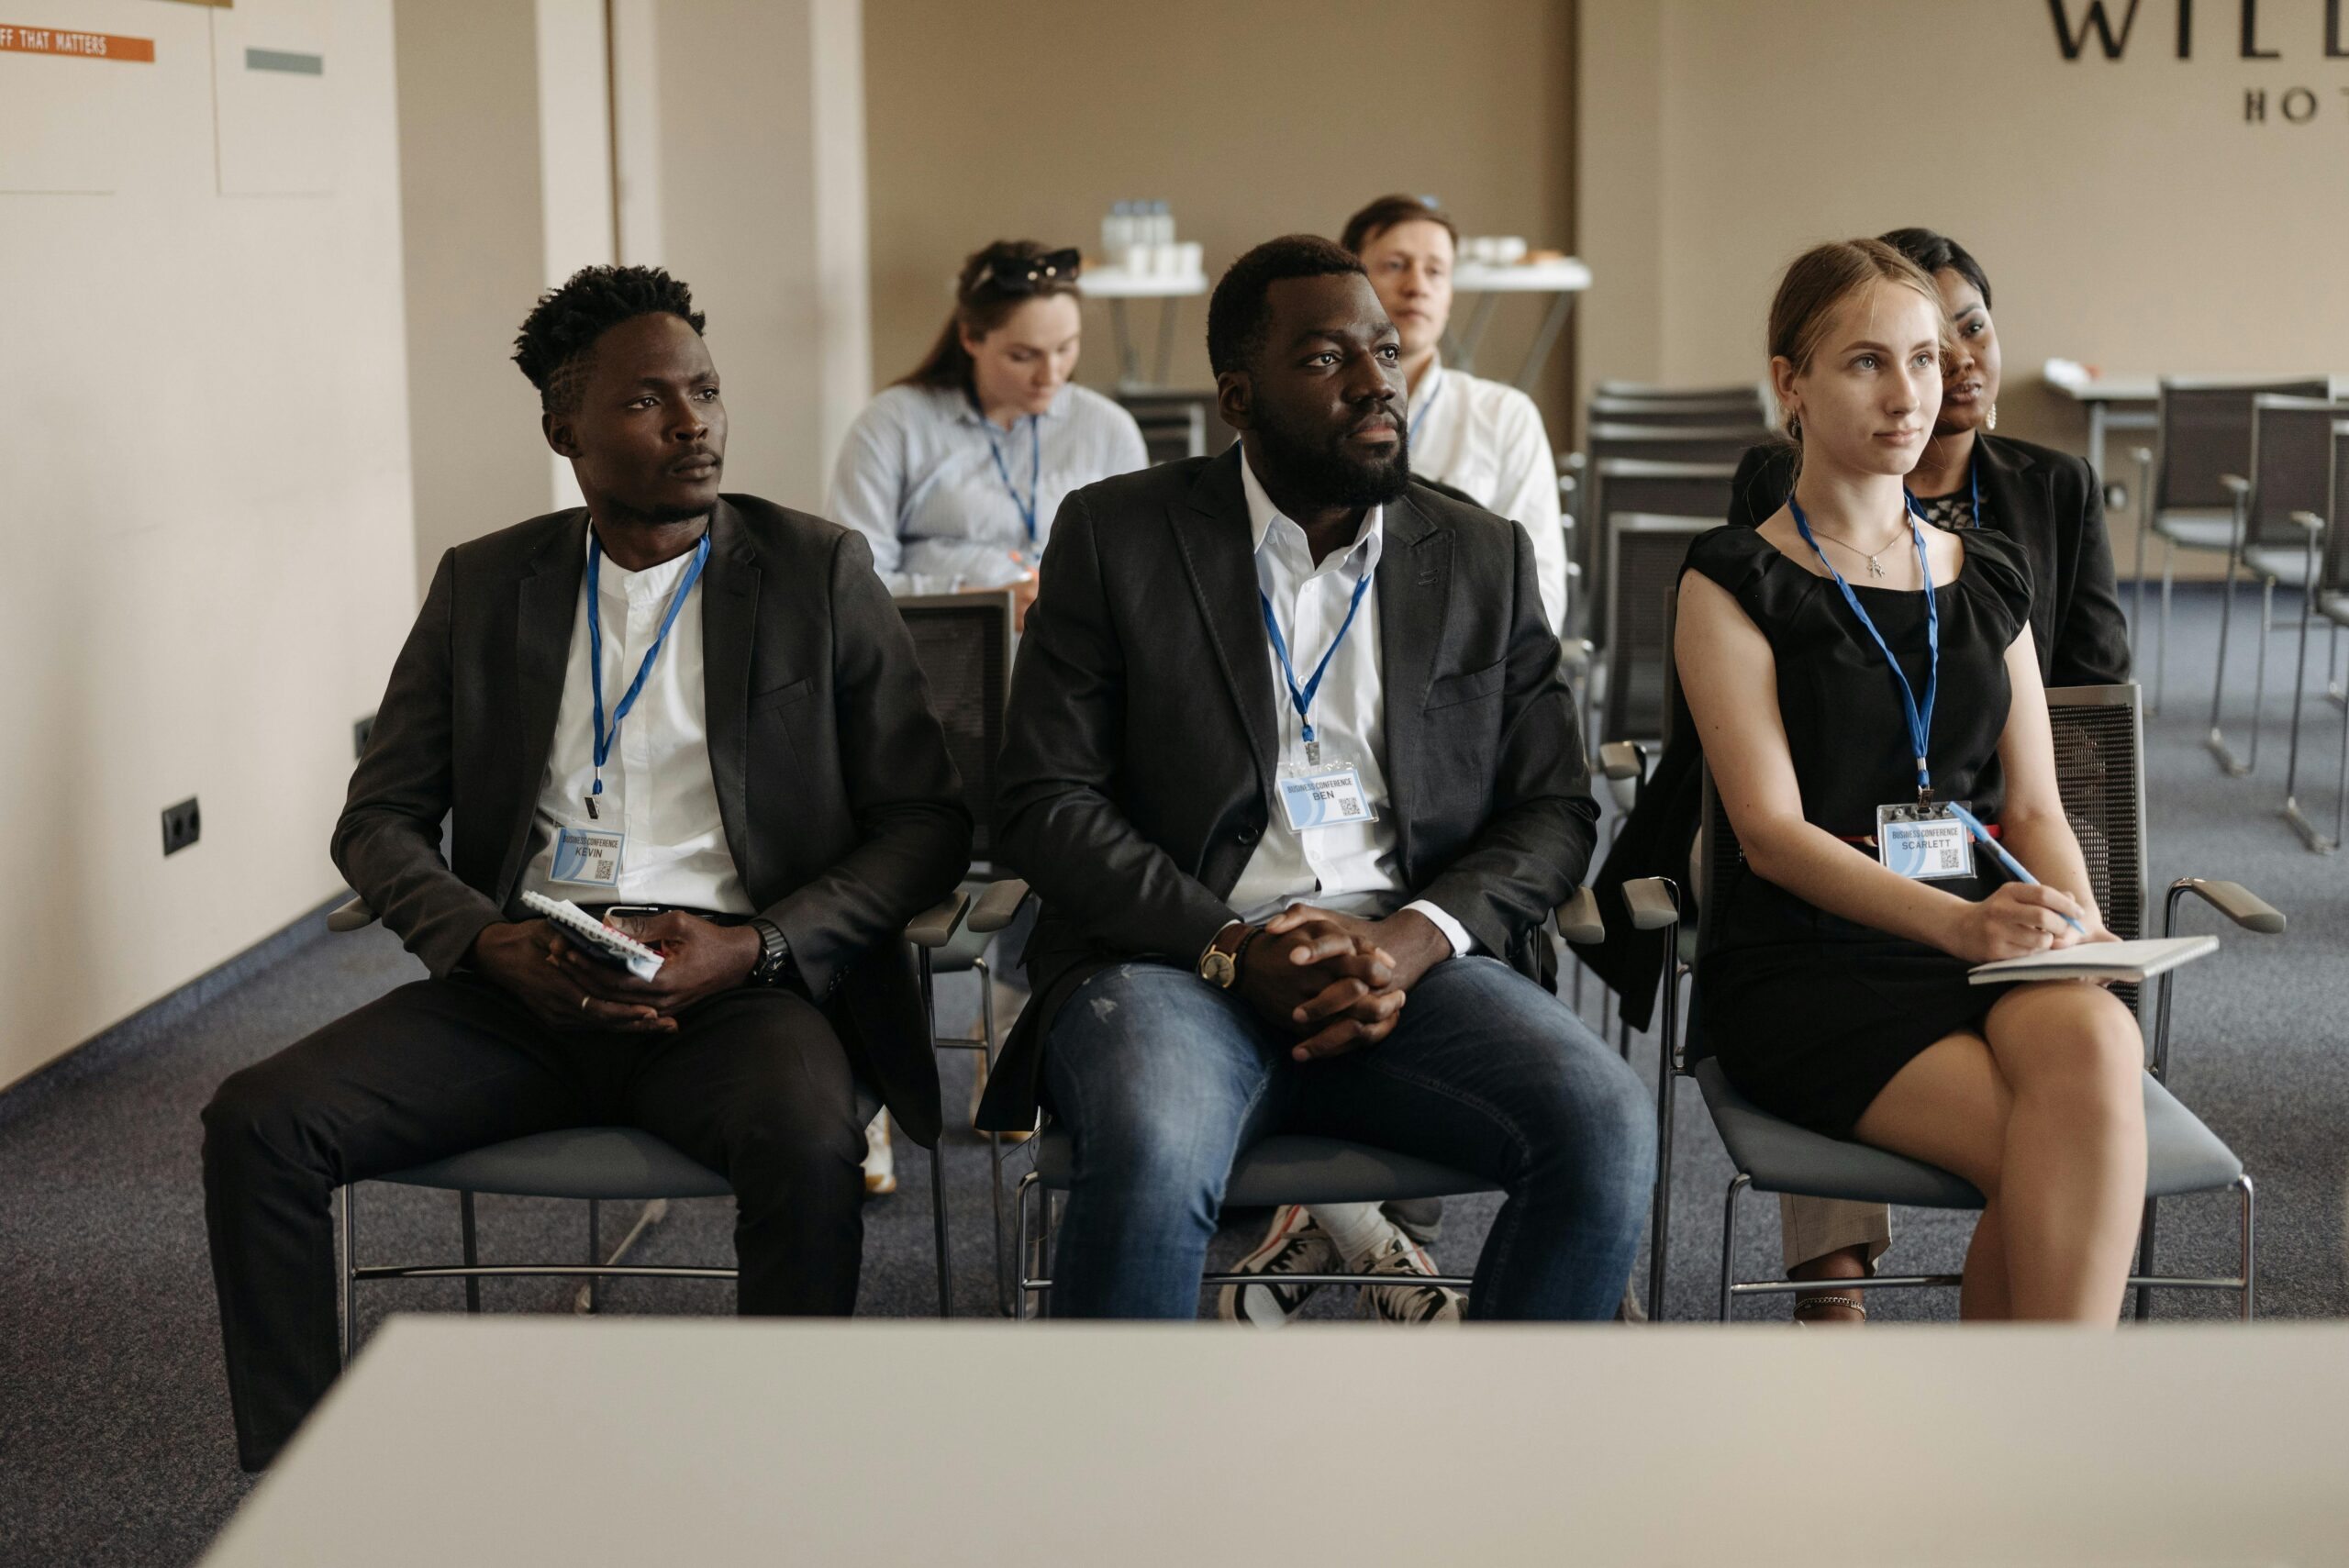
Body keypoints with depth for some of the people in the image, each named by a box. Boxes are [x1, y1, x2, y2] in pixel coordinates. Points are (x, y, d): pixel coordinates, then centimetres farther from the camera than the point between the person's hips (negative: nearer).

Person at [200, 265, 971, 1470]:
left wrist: (753, 947, -13)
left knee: (808, 1141, -37)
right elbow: (378, 820, 12)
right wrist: (489, 941, -11)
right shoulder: (482, 585, 14)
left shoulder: (819, 572, 7)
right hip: (526, 989, 3)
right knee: (257, 1122, -19)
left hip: (738, 985, -3)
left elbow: (927, 821, 3)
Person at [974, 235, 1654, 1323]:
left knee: (1609, 1125, -25)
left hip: (1409, 963, 3)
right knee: (1152, 1155, -36)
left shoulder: (1484, 559, 15)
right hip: (1176, 959, -3)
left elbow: (1553, 811, 11)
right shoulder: (1117, 535, 6)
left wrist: (1411, 942, -9)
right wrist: (1234, 949, -14)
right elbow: (1047, 806, 1)